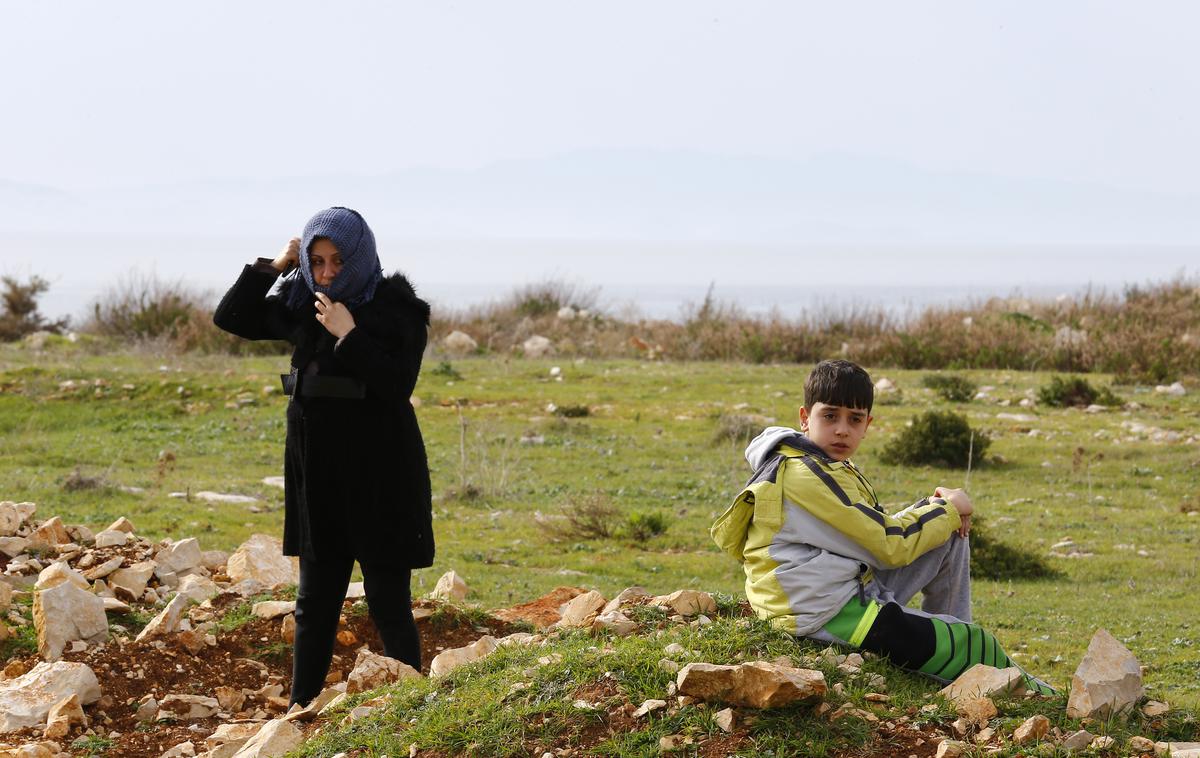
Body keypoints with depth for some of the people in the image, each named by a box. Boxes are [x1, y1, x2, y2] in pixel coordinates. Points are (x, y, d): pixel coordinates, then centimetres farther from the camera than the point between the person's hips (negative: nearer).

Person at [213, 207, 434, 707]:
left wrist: (349, 335, -22)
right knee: (315, 604, 10)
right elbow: (231, 318, 11)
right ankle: (301, 711, 15)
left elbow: (398, 385, -18)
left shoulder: (399, 309, -9)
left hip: (379, 476, -6)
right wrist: (272, 267, 1)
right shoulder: (302, 305, 7)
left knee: (388, 604, -2)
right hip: (317, 473, 6)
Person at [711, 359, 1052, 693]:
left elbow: (875, 530, 14)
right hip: (831, 615, -11)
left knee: (950, 537, 12)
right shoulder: (806, 475, -20)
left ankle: (949, 644, 15)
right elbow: (889, 545, -19)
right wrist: (949, 509, -4)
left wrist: (935, 506, -2)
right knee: (977, 645, -3)